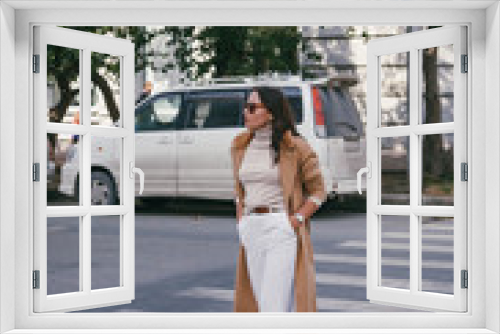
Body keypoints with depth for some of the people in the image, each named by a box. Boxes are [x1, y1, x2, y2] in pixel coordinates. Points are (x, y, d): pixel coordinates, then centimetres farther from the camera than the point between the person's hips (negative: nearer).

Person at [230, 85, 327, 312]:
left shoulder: (295, 147, -6)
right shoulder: (240, 146, 10)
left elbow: (318, 192, 1)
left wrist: (295, 220, -10)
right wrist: (241, 223, 11)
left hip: (283, 232, -6)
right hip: (251, 232, 6)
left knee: (274, 305, -10)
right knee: (260, 301, 10)